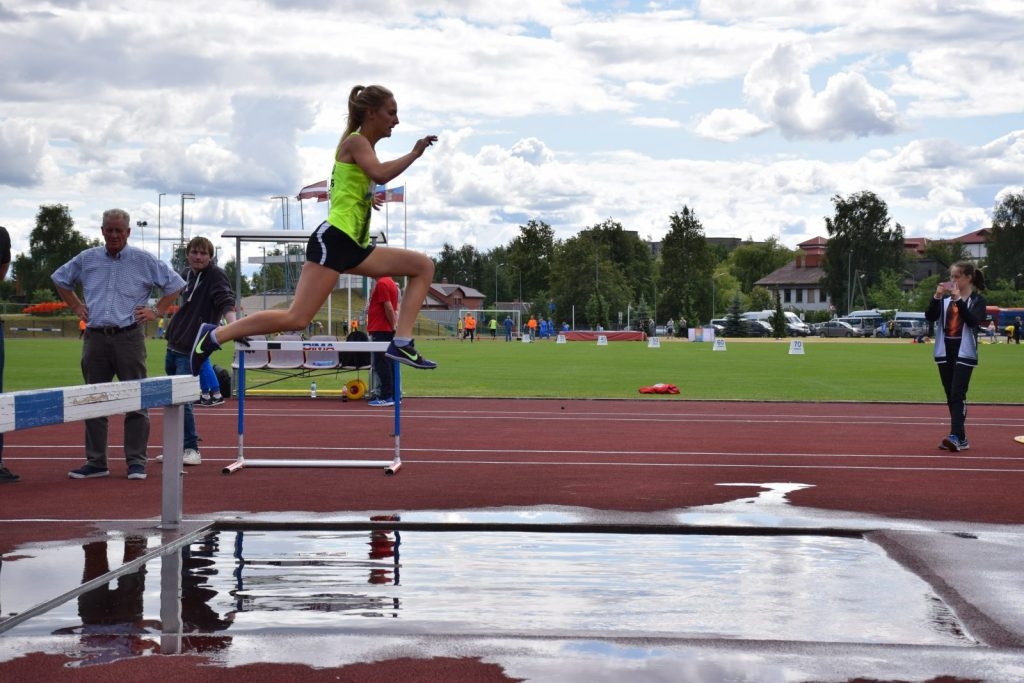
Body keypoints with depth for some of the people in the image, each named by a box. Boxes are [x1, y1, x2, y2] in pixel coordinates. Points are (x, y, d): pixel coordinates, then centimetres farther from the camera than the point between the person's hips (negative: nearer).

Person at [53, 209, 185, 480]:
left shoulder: (145, 260, 2)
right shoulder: (87, 259, 10)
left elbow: (175, 284, 8)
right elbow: (60, 279, 25)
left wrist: (156, 311, 1)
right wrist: (76, 307, 15)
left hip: (129, 337, -3)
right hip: (95, 336, 3)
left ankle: (136, 462, 1)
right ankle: (95, 462, 12)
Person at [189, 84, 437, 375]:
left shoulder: (364, 147, 20)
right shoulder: (355, 142, -7)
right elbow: (380, 174, -26)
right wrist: (415, 153, -18)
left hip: (353, 246, 10)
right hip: (332, 239, -10)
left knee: (424, 266, 8)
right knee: (297, 318, -16)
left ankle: (402, 343, -1)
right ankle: (214, 335, -7)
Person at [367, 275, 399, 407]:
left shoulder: (381, 283, -14)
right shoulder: (391, 283, 16)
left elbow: (389, 308, -19)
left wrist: (392, 326, -11)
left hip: (380, 331, -10)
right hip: (387, 331, 10)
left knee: (381, 364, -7)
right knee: (388, 364, 11)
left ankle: (386, 397, -7)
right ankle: (393, 395, 12)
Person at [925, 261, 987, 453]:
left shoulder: (977, 300, -2)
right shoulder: (945, 299, 11)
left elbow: (973, 321, -18)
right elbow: (930, 317, -1)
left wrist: (959, 299, -23)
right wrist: (936, 297, -14)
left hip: (964, 353, -6)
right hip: (945, 351, 6)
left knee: (957, 395, -15)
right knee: (950, 397, 8)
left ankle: (956, 437, -23)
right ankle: (960, 438, 13)